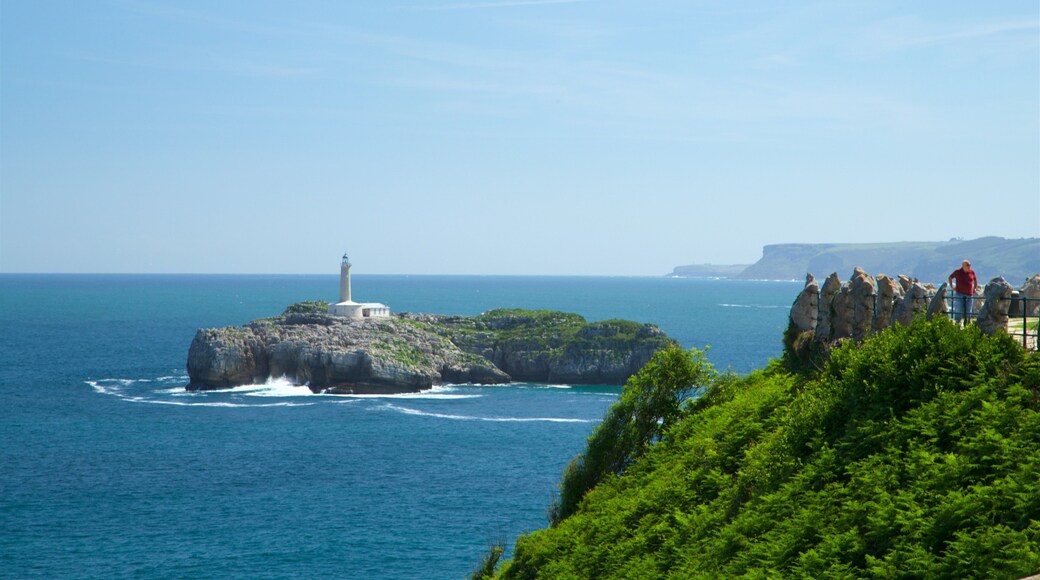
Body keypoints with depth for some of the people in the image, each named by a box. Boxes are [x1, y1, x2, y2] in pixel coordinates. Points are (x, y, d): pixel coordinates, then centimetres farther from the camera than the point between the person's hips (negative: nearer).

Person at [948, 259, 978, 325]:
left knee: (968, 311, 7)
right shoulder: (958, 272, -3)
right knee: (958, 310, -6)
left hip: (969, 294, 3)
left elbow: (975, 280, 22)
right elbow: (950, 278, 11)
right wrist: (952, 287, 6)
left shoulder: (972, 272, 5)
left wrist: (974, 289, 15)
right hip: (959, 294, -3)